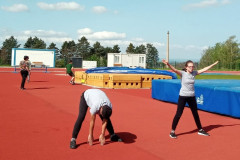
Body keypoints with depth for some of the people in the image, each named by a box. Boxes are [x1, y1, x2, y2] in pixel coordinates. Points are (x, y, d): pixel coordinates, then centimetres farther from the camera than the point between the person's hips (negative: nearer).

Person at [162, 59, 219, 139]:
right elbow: (175, 70, -27)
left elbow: (204, 69, 10)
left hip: (192, 96, 5)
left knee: (195, 114, 16)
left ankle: (200, 130, 30)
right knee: (178, 114, -4)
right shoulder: (183, 73, -10)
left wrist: (213, 64, 13)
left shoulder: (194, 73, 4)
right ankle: (172, 131, 6)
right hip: (183, 96, -5)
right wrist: (168, 64, -45)